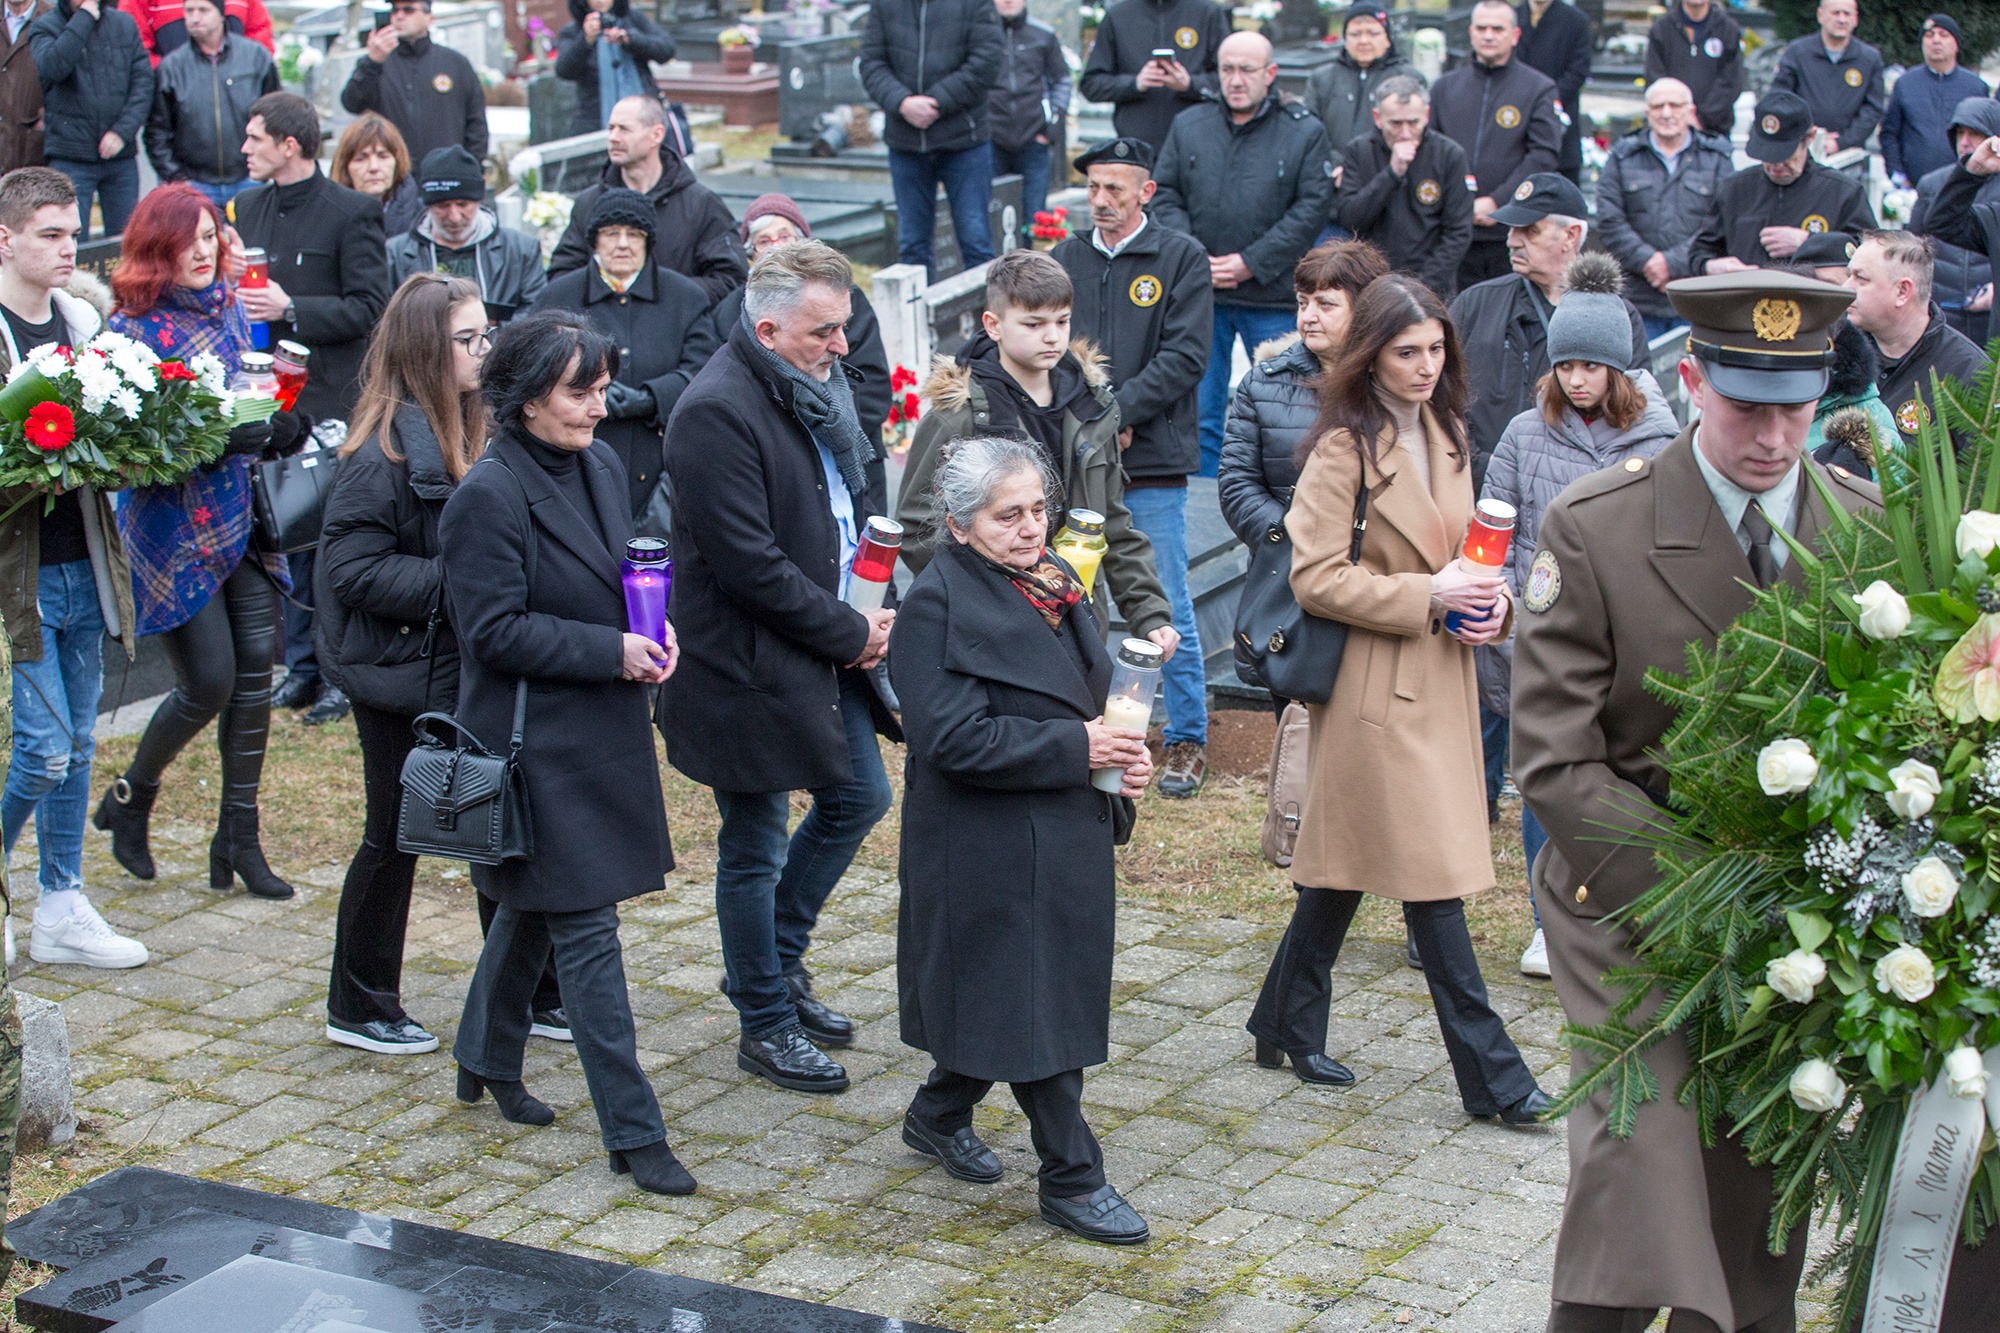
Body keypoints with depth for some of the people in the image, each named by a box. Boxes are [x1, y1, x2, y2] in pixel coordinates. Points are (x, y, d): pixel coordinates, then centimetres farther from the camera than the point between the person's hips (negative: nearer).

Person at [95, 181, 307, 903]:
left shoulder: (231, 308, 10)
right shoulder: (131, 328, -10)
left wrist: (277, 426, 1)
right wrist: (219, 437, -25)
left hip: (241, 514, 6)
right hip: (175, 526, -6)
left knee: (255, 668, 0)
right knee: (208, 681, -7)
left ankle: (239, 837, 10)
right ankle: (129, 800, 21)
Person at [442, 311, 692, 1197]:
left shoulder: (601, 466, 6)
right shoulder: (490, 495, -18)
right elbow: (495, 631, -19)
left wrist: (651, 626, -3)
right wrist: (611, 651, -21)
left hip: (600, 733, 8)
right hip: (536, 744, -8)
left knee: (535, 907, 22)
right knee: (585, 933, -5)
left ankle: (486, 1059, 42)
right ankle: (632, 1133, 1)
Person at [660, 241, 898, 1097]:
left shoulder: (818, 383, 6)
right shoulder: (718, 413, -23)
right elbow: (751, 566, -25)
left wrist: (870, 610, 2)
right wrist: (850, 634, -15)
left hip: (828, 647, 9)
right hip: (750, 666, -9)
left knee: (857, 799, 19)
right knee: (755, 850, 5)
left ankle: (777, 959, 37)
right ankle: (766, 1022, 21)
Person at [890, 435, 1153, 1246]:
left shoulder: (1053, 584, 10)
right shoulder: (940, 603, -16)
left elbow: (1085, 695, 21)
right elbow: (957, 737, -23)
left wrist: (1120, 755, 0)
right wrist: (1077, 749, -22)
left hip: (1066, 834, 8)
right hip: (993, 848, -8)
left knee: (1009, 994, 17)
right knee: (1034, 1004, -2)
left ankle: (939, 1116, 37)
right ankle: (1071, 1179, 8)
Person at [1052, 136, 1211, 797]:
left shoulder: (1182, 259, 0)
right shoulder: (1063, 260, 11)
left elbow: (1185, 356, -8)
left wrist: (1117, 410, -15)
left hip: (1153, 467, -3)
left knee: (1168, 608, 1)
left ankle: (1187, 741, 12)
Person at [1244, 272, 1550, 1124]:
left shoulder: (1446, 436, 12)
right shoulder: (1344, 447, -13)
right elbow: (1315, 578, -16)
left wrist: (1487, 595, 3)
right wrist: (1427, 597, -19)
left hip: (1438, 679, 8)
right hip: (1372, 687, -8)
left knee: (1348, 861, 15)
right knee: (1432, 873, -6)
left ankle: (1288, 1029, 28)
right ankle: (1490, 1076, -1)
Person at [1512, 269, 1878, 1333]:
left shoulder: (1872, 526, 1)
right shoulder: (1593, 526, -9)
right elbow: (1555, 760, -11)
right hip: (1633, 906, -3)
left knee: (1760, 1200, 10)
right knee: (1640, 1154, -16)